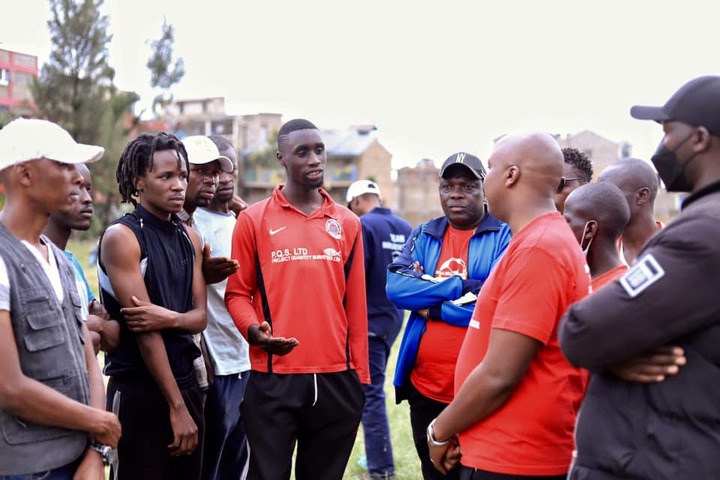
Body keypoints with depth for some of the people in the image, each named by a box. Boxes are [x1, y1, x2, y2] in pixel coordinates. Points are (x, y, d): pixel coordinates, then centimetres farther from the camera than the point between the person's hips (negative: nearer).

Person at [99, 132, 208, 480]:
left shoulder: (190, 238, 10)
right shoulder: (121, 237, -11)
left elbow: (200, 316, 5)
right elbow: (144, 329, -15)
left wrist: (170, 318, -19)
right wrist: (176, 405, -15)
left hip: (187, 383, 7)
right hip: (138, 389, -6)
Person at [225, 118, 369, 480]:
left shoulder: (347, 223, 9)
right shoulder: (253, 219, 1)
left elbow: (356, 306, 9)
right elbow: (237, 292, 3)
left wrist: (360, 374, 8)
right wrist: (253, 330, -17)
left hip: (336, 380, 3)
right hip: (273, 379, -2)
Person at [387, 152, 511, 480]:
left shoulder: (505, 236, -5)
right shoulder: (423, 236, 9)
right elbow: (396, 286, -6)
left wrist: (431, 306, -11)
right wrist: (462, 287, -13)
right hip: (425, 387, 5)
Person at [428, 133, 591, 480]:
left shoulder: (537, 248, -20)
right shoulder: (546, 240, 12)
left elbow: (499, 376, -23)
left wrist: (441, 431, -7)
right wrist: (458, 429, 11)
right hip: (516, 451, 9)